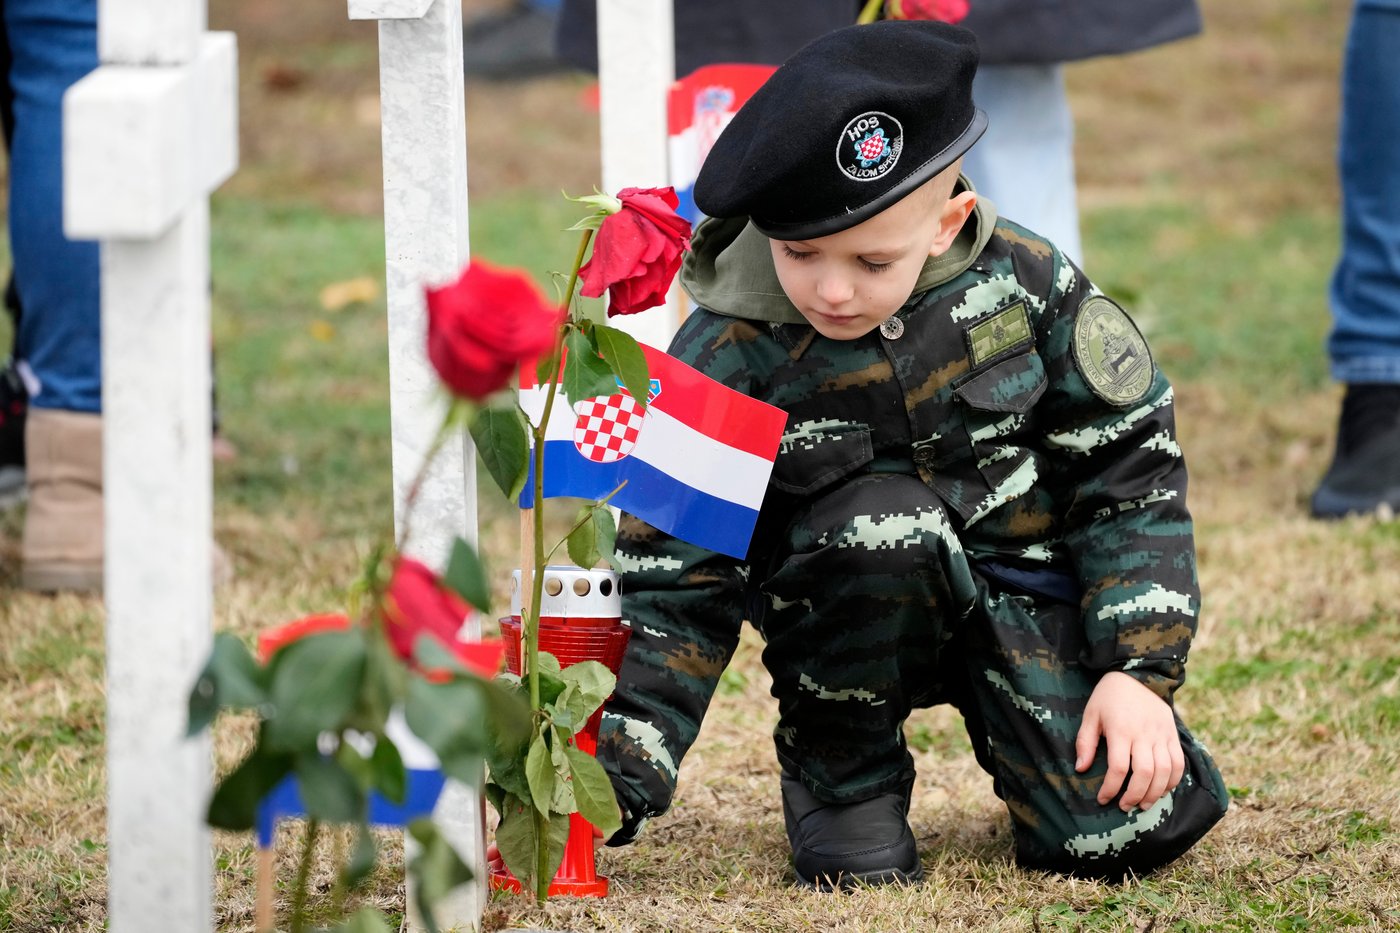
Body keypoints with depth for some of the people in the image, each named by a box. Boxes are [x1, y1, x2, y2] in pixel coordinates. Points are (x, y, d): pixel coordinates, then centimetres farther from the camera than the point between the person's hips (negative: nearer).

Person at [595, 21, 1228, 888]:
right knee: (876, 523, -36)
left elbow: (1128, 468, -1)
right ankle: (841, 769, -8)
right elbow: (673, 582, -13)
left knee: (1128, 827, -20)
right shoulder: (727, 359, -16)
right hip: (862, 625, -1)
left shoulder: (1020, 280, -11)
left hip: (1029, 591, 1)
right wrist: (614, 783, -25)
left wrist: (1139, 669, -9)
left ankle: (1005, 715, 16)